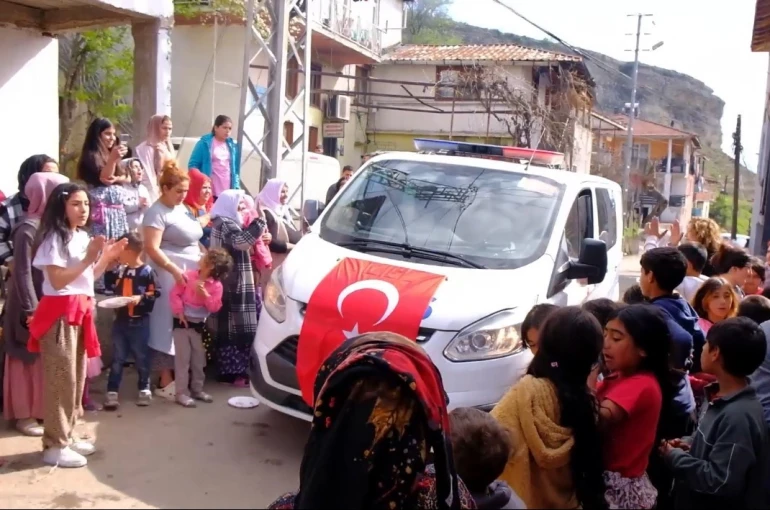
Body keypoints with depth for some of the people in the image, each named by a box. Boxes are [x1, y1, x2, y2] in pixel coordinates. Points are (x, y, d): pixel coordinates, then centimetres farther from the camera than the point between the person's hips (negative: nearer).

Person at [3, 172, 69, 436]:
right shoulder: (28, 228, -15)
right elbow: (22, 273, -16)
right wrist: (32, 310, -17)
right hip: (34, 306, -7)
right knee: (29, 359, 4)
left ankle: (42, 409, 25)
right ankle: (24, 414, 15)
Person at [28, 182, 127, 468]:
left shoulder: (83, 237, 15)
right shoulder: (54, 238, -12)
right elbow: (57, 281, -19)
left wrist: (107, 257, 8)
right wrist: (88, 258, -21)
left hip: (81, 311, 9)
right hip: (60, 313, -9)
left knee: (77, 376, 13)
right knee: (61, 378, -5)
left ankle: (67, 435, 24)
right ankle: (54, 446, 3)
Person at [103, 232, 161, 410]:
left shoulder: (147, 271, -12)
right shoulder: (120, 270, 6)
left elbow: (155, 293, -12)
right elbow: (114, 289, 18)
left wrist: (141, 298, -22)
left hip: (139, 321, -5)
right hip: (120, 320, 5)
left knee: (141, 356, 9)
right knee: (117, 357, 7)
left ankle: (144, 388, 22)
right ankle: (112, 391, 10)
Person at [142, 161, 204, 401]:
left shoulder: (182, 208, 16)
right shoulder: (157, 212, -11)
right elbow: (152, 248, -20)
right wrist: (174, 269, -29)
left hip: (191, 273, 9)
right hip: (170, 276, -9)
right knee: (169, 326, -6)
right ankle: (166, 381, -1)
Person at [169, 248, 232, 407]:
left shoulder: (216, 285, -7)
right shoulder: (189, 276, -11)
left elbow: (215, 307, -11)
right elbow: (175, 293, -9)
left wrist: (205, 294, -24)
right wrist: (179, 311, -15)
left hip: (199, 325, 3)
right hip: (183, 322, -3)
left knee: (199, 359, 12)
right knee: (183, 358, -2)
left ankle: (197, 389, 26)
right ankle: (182, 393, 2)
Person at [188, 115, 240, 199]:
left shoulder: (232, 146, 12)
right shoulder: (204, 143, 0)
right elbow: (193, 165, 0)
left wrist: (236, 187, 7)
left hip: (227, 193, 4)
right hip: (209, 192, -3)